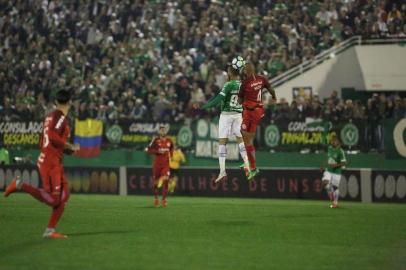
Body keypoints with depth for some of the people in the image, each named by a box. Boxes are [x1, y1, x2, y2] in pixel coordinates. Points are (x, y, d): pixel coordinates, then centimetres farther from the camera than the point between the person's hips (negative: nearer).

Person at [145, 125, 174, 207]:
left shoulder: (169, 141, 5)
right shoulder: (156, 140, -5)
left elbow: (172, 149, 24)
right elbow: (148, 150, -7)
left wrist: (171, 155, 4)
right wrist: (158, 151, -19)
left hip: (166, 164, 1)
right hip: (157, 163, -1)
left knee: (166, 180, -15)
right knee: (156, 181, 7)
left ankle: (164, 199, -6)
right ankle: (155, 198, 29)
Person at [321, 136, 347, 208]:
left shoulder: (340, 151, -15)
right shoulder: (329, 148, 5)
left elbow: (344, 163, -15)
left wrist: (336, 165, -27)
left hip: (336, 172, -5)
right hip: (328, 170, 5)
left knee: (335, 187, 2)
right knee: (324, 183, -14)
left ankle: (335, 202, 18)